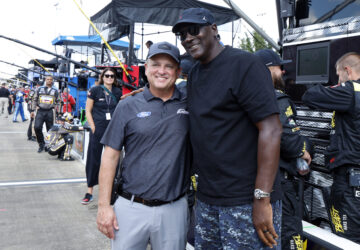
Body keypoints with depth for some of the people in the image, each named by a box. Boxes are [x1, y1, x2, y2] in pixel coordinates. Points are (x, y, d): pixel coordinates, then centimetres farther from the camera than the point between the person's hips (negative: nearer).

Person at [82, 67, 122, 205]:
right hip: (98, 129, -3)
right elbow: (88, 111, 0)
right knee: (93, 159, 0)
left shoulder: (117, 92, 10)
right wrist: (93, 128, -8)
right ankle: (89, 192, 6)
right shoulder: (95, 90, 0)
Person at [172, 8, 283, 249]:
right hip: (206, 198, 8)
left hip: (246, 202, -7)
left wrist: (262, 199, -21)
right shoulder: (194, 73, 13)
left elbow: (271, 130, -18)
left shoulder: (244, 64, -11)